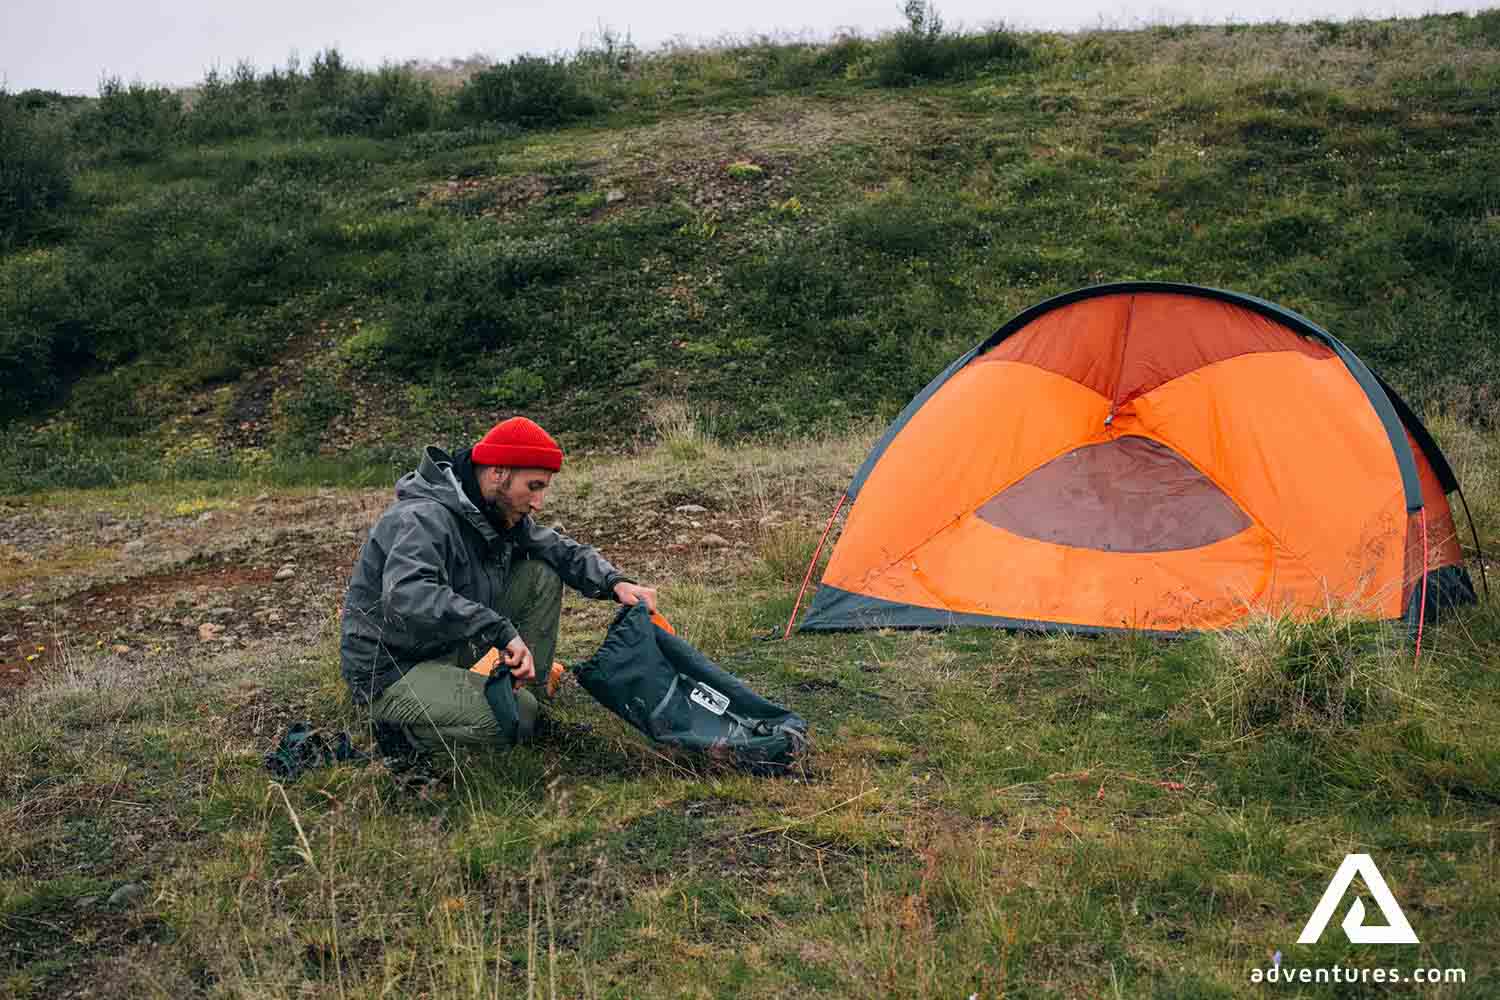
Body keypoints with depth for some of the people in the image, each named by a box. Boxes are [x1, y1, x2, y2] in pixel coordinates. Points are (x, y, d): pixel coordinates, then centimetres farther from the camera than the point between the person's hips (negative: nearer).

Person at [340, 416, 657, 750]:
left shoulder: (503, 514, 1)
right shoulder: (423, 518, -27)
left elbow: (563, 549, 10)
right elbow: (406, 598, -43)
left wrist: (615, 582, -11)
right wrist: (502, 631, -44)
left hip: (456, 647, 9)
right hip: (394, 671, -9)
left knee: (541, 575, 0)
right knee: (515, 719, -29)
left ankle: (524, 693, 5)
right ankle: (402, 725, -6)